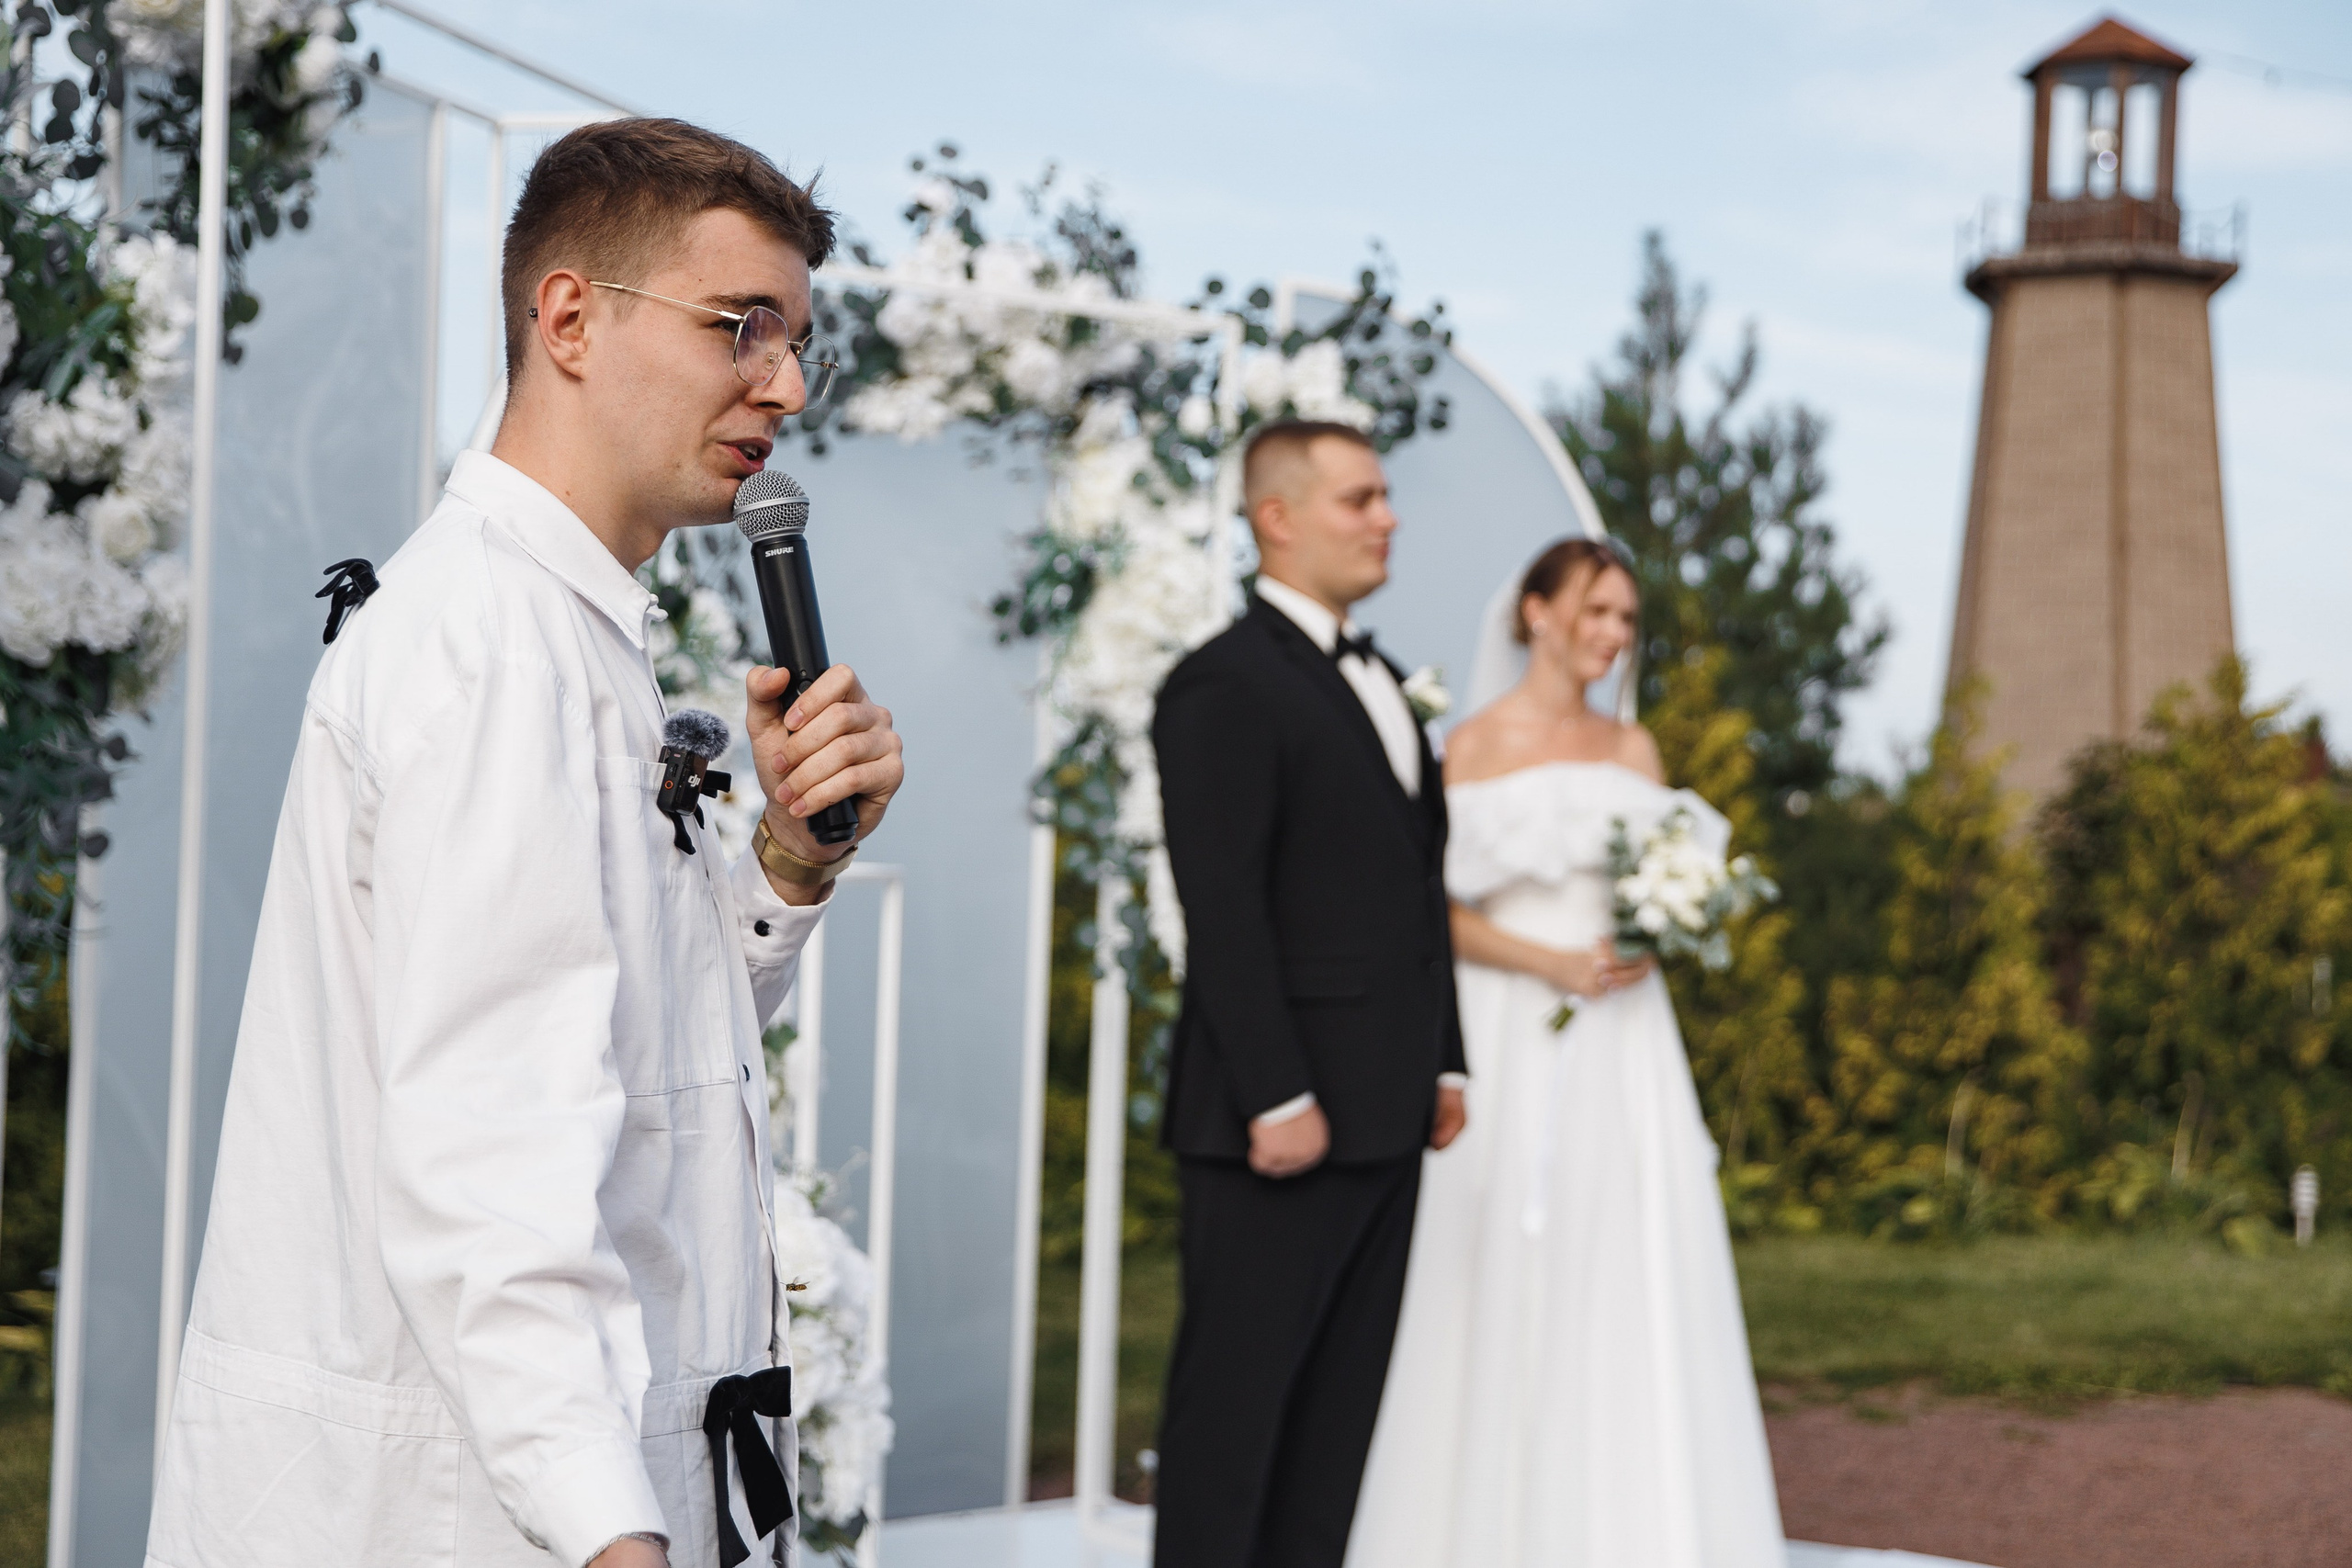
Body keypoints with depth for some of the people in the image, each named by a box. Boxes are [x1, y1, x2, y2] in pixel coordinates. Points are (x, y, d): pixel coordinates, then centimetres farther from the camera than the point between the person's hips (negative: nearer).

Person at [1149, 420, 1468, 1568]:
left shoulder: (1378, 680, 18)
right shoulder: (1225, 687, -10)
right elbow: (1223, 913, -16)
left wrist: (1441, 1063, 14)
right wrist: (1276, 1100, -20)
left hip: (1384, 1117, 9)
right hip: (1284, 1120, -9)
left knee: (1341, 1399, 10)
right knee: (1236, 1394, -2)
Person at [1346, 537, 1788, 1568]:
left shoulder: (1633, 751, 13)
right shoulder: (1469, 747, 0)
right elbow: (1437, 911, -4)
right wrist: (1553, 964, -15)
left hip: (1619, 1050, 4)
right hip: (1507, 1046, -4)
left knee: (1626, 1283, -1)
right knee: (1499, 1284, -2)